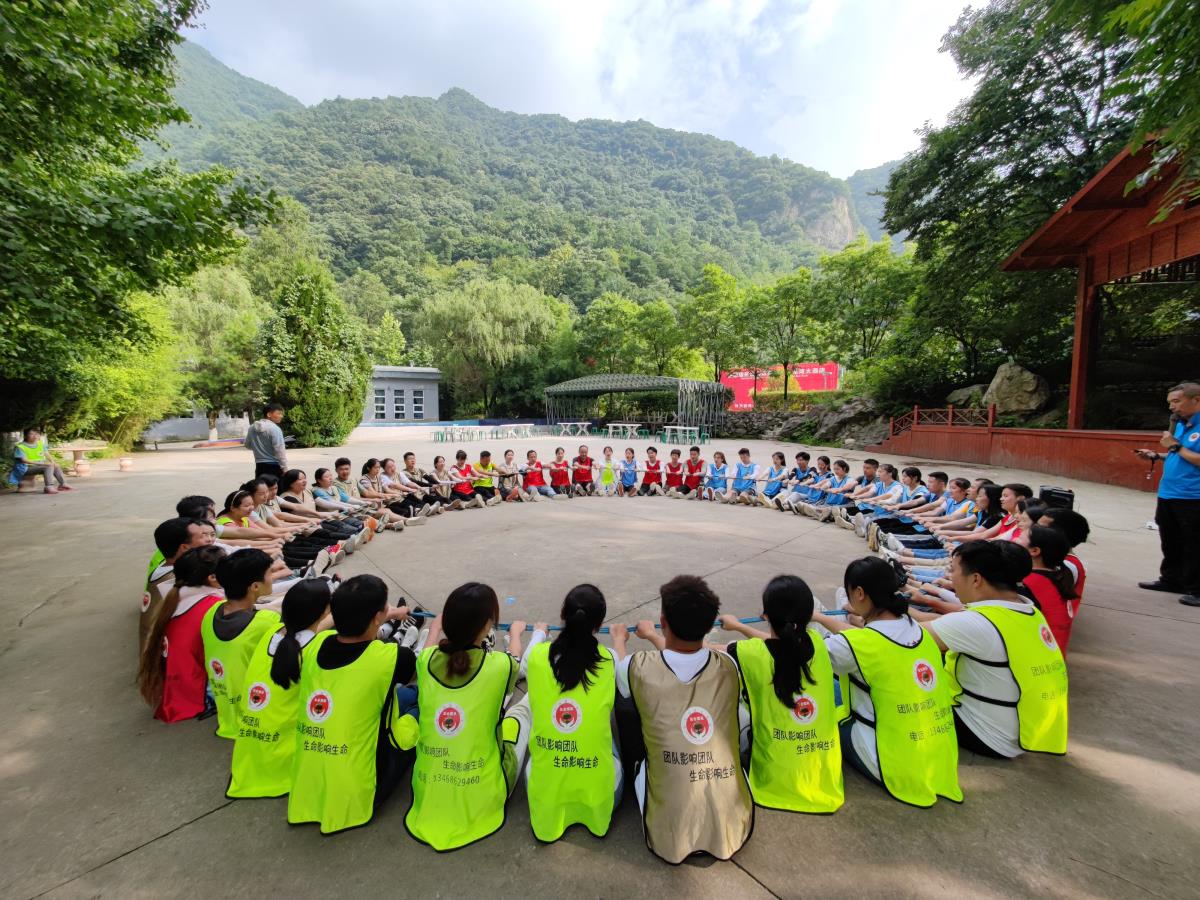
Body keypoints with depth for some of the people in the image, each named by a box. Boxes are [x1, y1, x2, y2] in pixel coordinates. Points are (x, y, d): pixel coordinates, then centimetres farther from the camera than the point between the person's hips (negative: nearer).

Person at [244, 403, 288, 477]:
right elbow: (280, 450, -17)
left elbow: (247, 445, 21)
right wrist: (285, 469, -14)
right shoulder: (274, 429, -14)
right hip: (274, 466, -7)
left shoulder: (252, 428, 9)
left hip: (259, 466, 7)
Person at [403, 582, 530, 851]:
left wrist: (435, 627, 35)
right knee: (523, 707, 18)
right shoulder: (499, 665, -21)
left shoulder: (426, 659, -14)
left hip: (427, 793, 4)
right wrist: (516, 632, 27)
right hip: (483, 797, -3)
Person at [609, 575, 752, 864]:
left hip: (669, 838, -1)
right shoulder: (727, 667, -14)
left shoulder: (642, 668, -21)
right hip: (733, 830, 1)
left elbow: (619, 661, 7)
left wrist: (618, 638, 29)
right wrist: (652, 636, 29)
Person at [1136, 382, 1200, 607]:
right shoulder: (1179, 424, 12)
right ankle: (1171, 580, 29)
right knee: (1170, 542, 17)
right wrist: (1156, 456, 8)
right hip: (1167, 494, 9)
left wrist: (1175, 446, -18)